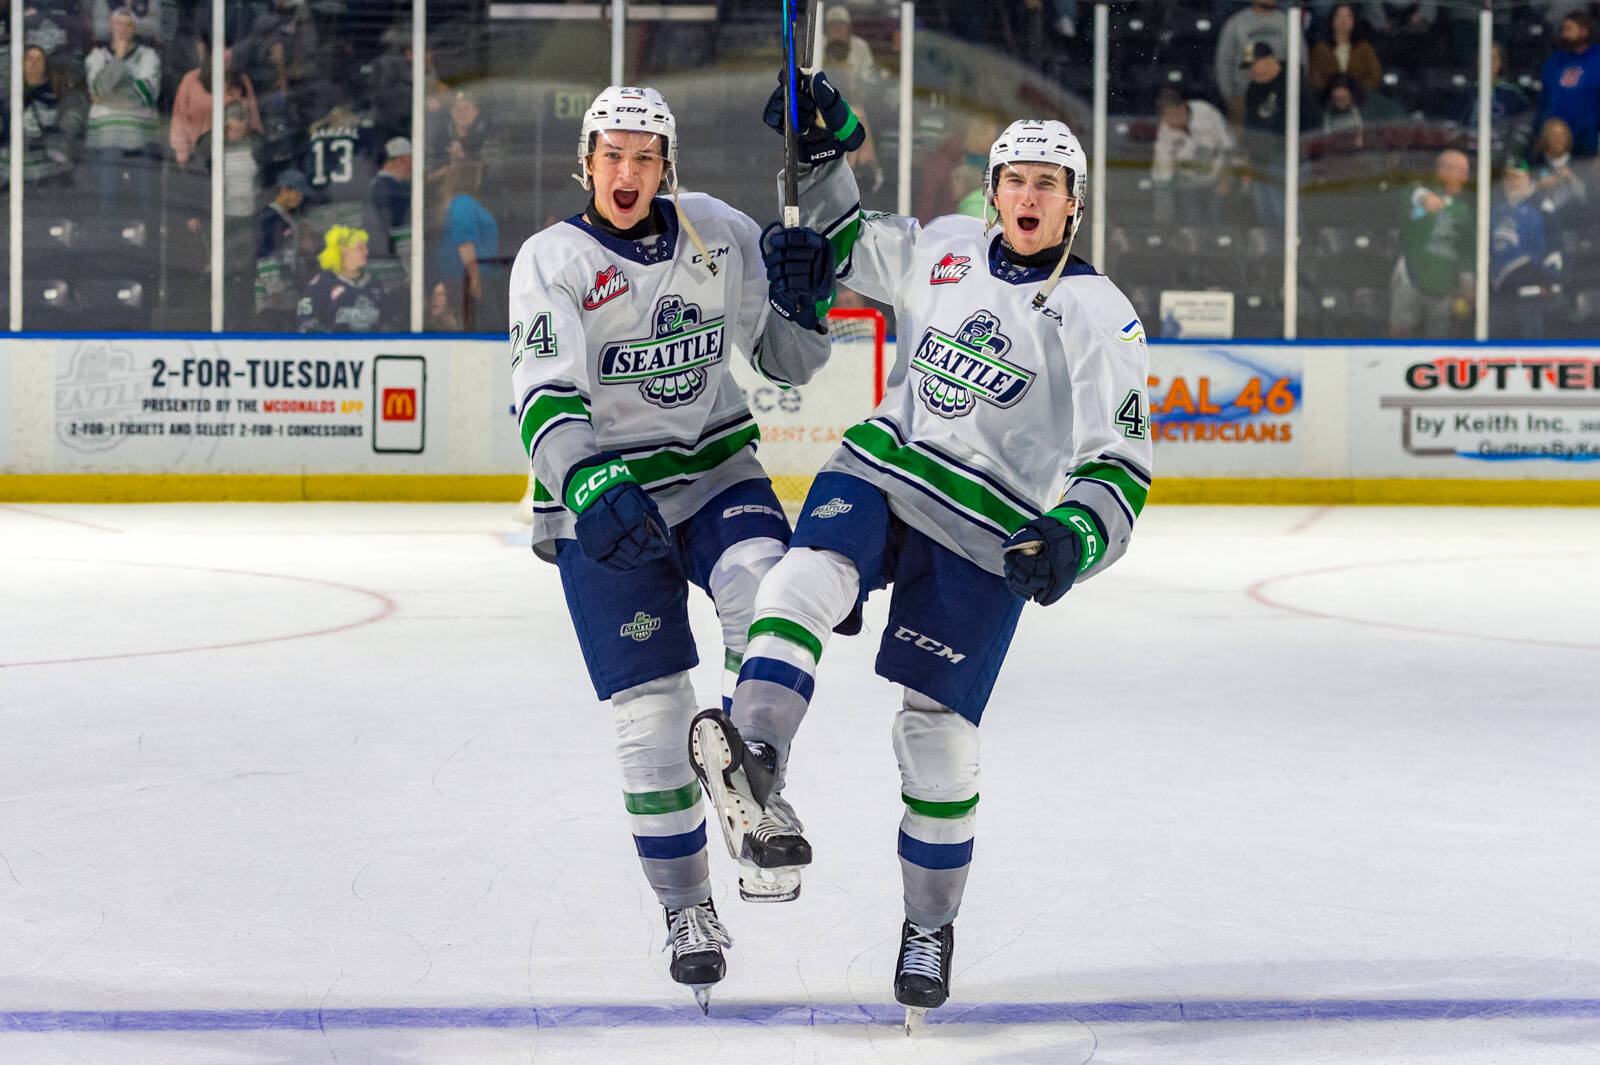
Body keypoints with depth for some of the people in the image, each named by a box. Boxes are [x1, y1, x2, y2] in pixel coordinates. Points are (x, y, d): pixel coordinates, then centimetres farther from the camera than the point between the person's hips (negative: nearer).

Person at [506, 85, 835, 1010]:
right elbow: (543, 393, -23)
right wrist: (589, 485, -41)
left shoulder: (719, 233, 1)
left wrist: (802, 297, -12)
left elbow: (787, 361, 9)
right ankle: (689, 911, 13)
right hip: (603, 499, -2)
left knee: (767, 588, -31)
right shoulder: (553, 260, -9)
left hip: (716, 473, 2)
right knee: (652, 710, -3)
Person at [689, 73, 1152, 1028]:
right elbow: (849, 248, 25)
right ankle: (754, 758, -50)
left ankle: (932, 928, 15)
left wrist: (1074, 536, -28)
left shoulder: (1100, 318, -6)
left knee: (938, 731, -3)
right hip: (882, 469, 3)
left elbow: (1120, 464, -10)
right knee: (809, 578, -30)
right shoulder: (945, 249, 7)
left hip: (984, 533, -3)